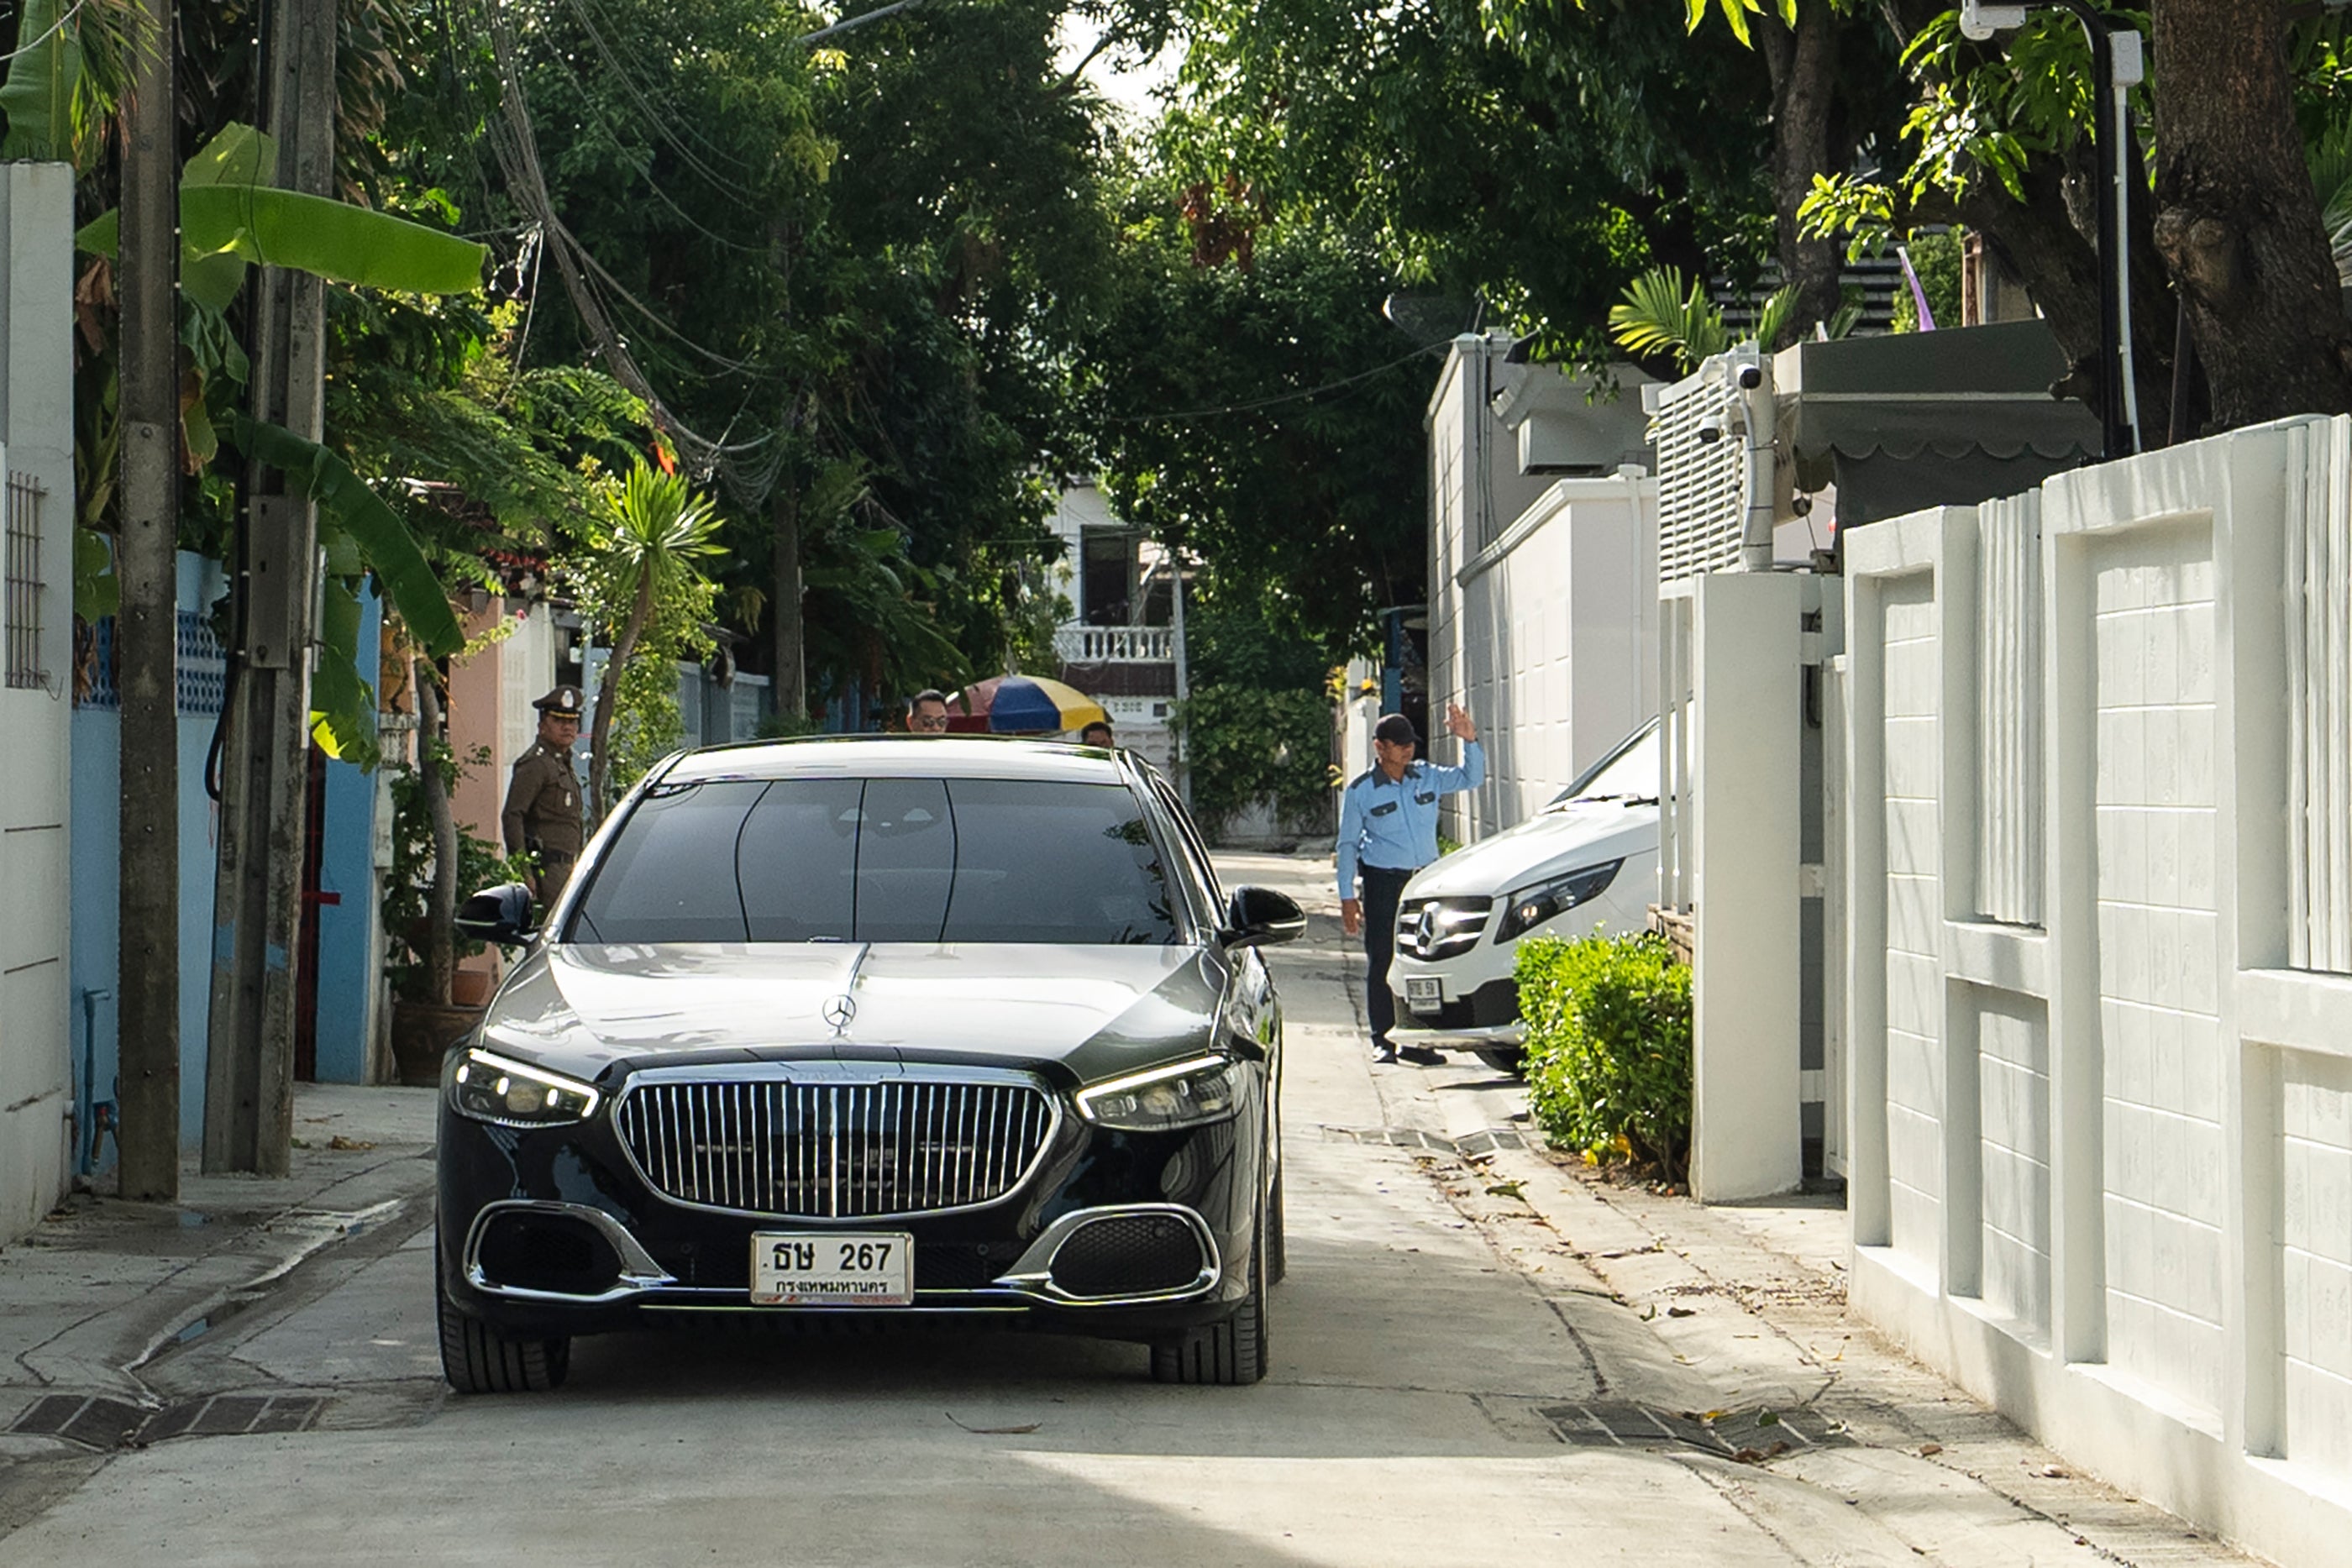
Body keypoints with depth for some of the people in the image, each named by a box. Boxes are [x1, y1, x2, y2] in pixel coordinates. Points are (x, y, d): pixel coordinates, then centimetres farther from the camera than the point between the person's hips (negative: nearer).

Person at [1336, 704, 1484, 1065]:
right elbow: (1348, 843, 1)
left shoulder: (1428, 777, 6)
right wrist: (1347, 897, -2)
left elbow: (1471, 779, 8)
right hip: (1383, 881, -3)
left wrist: (1470, 741, -10)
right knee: (1382, 963, -2)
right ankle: (1382, 1040, 6)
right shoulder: (1360, 790, -3)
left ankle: (1415, 1041, 9)